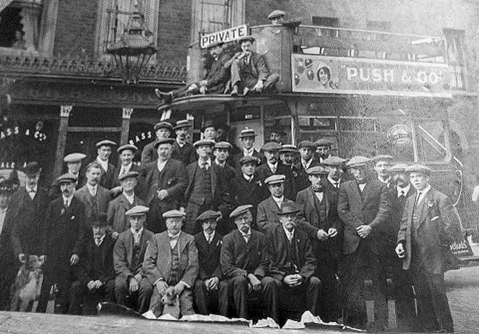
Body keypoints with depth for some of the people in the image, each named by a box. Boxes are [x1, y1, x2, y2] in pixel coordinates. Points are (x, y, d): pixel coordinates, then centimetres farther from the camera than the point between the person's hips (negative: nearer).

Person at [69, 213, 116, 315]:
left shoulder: (112, 241, 4)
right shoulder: (85, 240, 11)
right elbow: (77, 267, 6)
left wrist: (101, 280, -16)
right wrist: (88, 281, -11)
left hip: (105, 280, -2)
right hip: (87, 279, 2)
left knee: (112, 286, -32)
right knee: (75, 287, -27)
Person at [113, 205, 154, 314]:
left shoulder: (151, 237, 8)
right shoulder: (122, 237, 7)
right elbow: (119, 263, -1)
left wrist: (140, 275, -13)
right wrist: (130, 278, -16)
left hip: (143, 275, 0)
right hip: (125, 274, 0)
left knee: (147, 287, -31)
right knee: (120, 285, -31)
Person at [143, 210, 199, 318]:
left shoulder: (189, 239, 13)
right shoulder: (156, 238, 16)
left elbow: (194, 265, 5)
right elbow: (148, 262, 7)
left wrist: (182, 283, -10)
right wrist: (158, 281, -8)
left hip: (182, 284, 0)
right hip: (162, 284, 0)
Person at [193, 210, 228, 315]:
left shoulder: (222, 239, 9)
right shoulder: (195, 239, 7)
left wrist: (217, 277, -17)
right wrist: (205, 279, -16)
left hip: (217, 276, 1)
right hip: (200, 277, 0)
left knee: (224, 285, -29)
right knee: (199, 285, -32)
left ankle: (224, 318, -24)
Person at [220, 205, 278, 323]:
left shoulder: (260, 237, 11)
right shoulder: (228, 239, 1)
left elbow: (265, 263, 7)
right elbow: (227, 268, -6)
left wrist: (256, 276, -15)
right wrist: (249, 276, -19)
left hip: (256, 277, 2)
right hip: (235, 277, -2)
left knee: (270, 282, -27)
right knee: (240, 281, -35)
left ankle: (274, 321, -18)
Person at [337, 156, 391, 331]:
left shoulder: (380, 187, 9)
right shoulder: (345, 187, 14)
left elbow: (385, 211, -1)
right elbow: (342, 210, 4)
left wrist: (370, 227, -15)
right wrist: (358, 227, -8)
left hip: (375, 239, -1)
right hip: (353, 242, 1)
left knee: (379, 283, 3)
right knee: (353, 284, 0)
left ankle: (380, 321, 11)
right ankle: (358, 321, 11)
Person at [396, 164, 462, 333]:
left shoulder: (440, 199, -5)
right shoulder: (410, 201, 15)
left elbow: (453, 225, -8)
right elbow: (405, 225, 17)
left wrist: (443, 243, -7)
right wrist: (401, 242, 4)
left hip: (434, 256, -6)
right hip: (415, 257, 6)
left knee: (437, 291, -2)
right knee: (421, 293, 10)